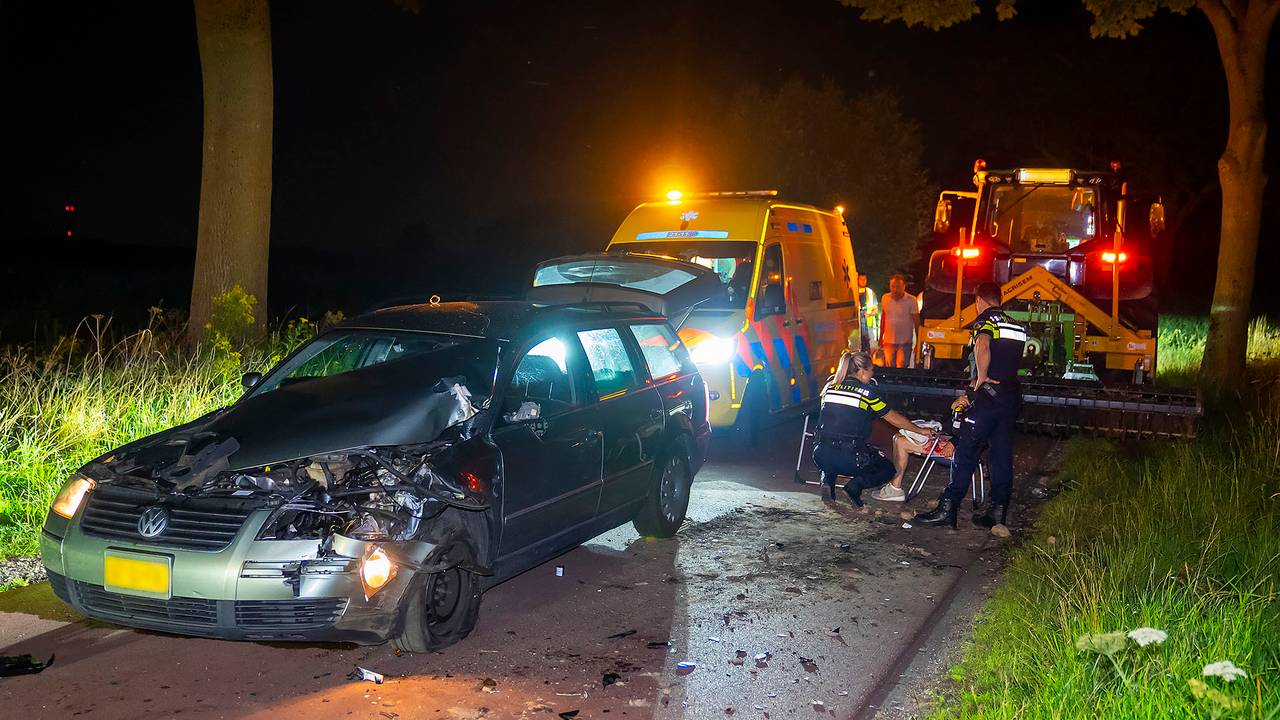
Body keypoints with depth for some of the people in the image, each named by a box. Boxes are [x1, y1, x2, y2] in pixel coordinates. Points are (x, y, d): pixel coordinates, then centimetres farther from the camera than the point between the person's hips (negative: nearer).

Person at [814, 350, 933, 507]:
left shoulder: (830, 387, 8)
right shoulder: (867, 392, -3)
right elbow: (895, 419, 8)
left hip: (821, 457, 3)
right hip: (850, 459, -3)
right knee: (887, 468, 23)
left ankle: (827, 476, 8)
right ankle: (857, 483, -5)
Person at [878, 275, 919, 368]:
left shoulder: (911, 300, -10)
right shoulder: (885, 298, 1)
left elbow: (916, 321, -5)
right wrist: (881, 337, 15)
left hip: (905, 342, -3)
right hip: (888, 341, 3)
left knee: (902, 367, -7)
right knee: (889, 368, 9)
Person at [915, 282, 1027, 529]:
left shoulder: (985, 321, -6)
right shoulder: (1016, 326, 20)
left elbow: (982, 346, -30)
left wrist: (981, 377, -16)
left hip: (988, 395, -8)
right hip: (1011, 395, 8)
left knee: (966, 453, -6)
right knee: (1002, 455, 9)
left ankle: (947, 509, -7)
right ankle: (998, 511, 12)